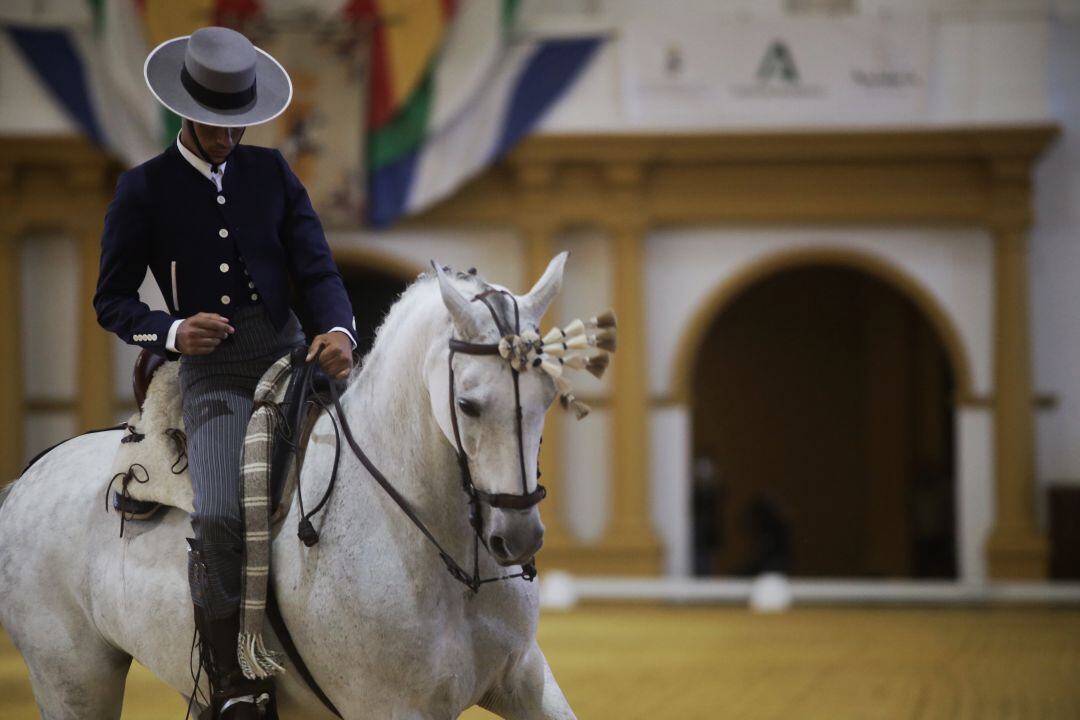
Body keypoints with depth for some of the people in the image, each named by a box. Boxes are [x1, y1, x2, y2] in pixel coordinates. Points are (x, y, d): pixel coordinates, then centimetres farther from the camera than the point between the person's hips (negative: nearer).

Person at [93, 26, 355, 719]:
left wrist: (338, 329, -15)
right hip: (212, 372, -4)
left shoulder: (271, 172, 11)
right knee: (220, 517, -26)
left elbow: (317, 267, 6)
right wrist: (173, 333, -14)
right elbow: (112, 300, 6)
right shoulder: (144, 190, 3)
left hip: (290, 353, 4)